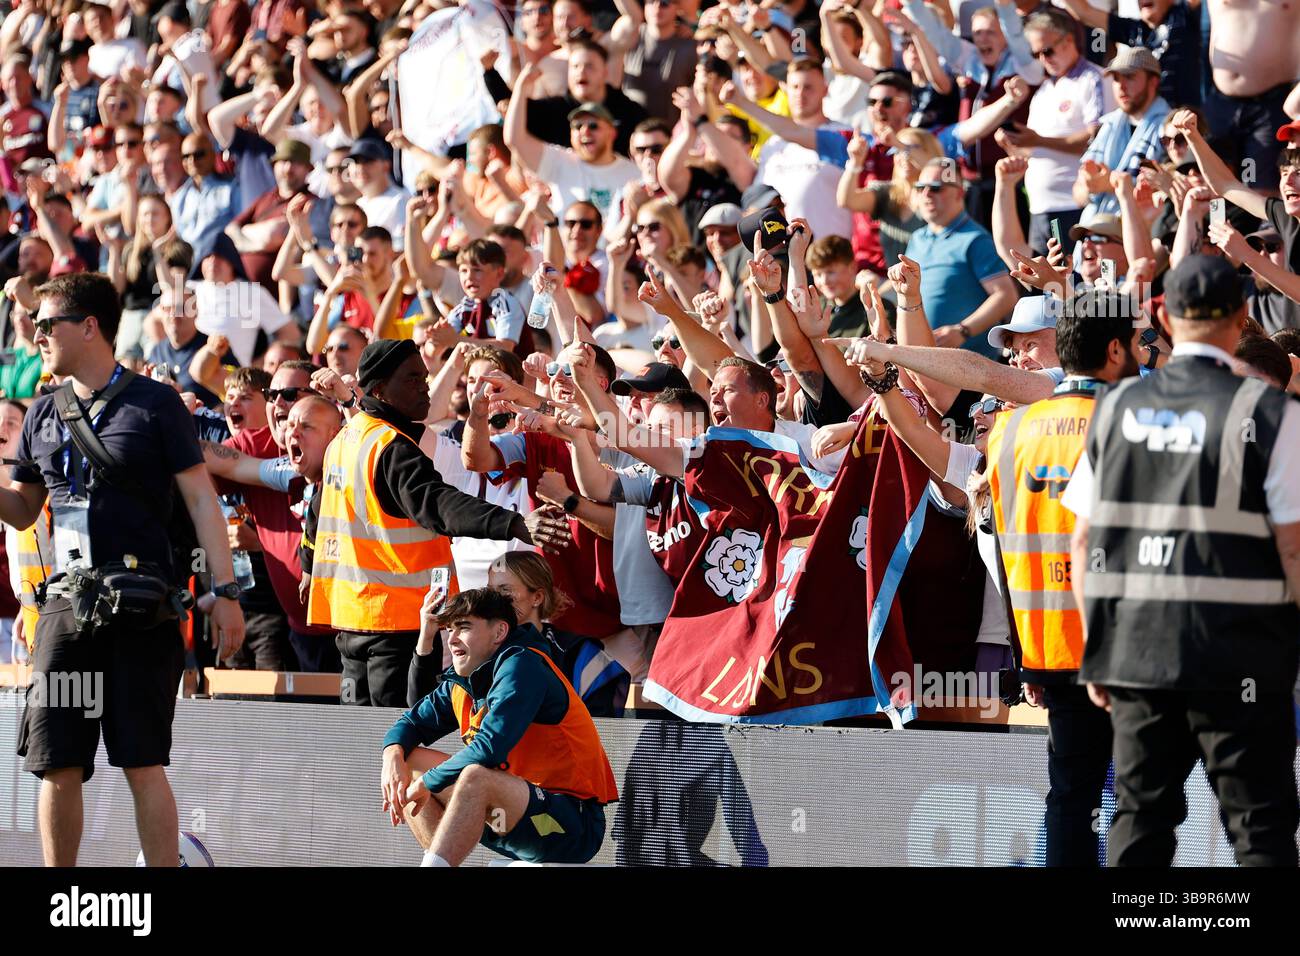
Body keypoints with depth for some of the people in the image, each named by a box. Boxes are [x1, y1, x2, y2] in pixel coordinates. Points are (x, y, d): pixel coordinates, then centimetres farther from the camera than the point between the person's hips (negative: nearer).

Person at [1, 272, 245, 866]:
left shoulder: (153, 404, -1)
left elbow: (200, 499, -2)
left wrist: (225, 593, -9)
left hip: (142, 608, -5)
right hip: (68, 603, 5)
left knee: (143, 764, -7)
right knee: (58, 766, 3)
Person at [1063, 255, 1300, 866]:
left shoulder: (1117, 409, 6)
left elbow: (1083, 544, 9)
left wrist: (1096, 648, 16)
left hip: (1133, 650, 4)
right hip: (1237, 656, -4)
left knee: (1140, 815, 12)